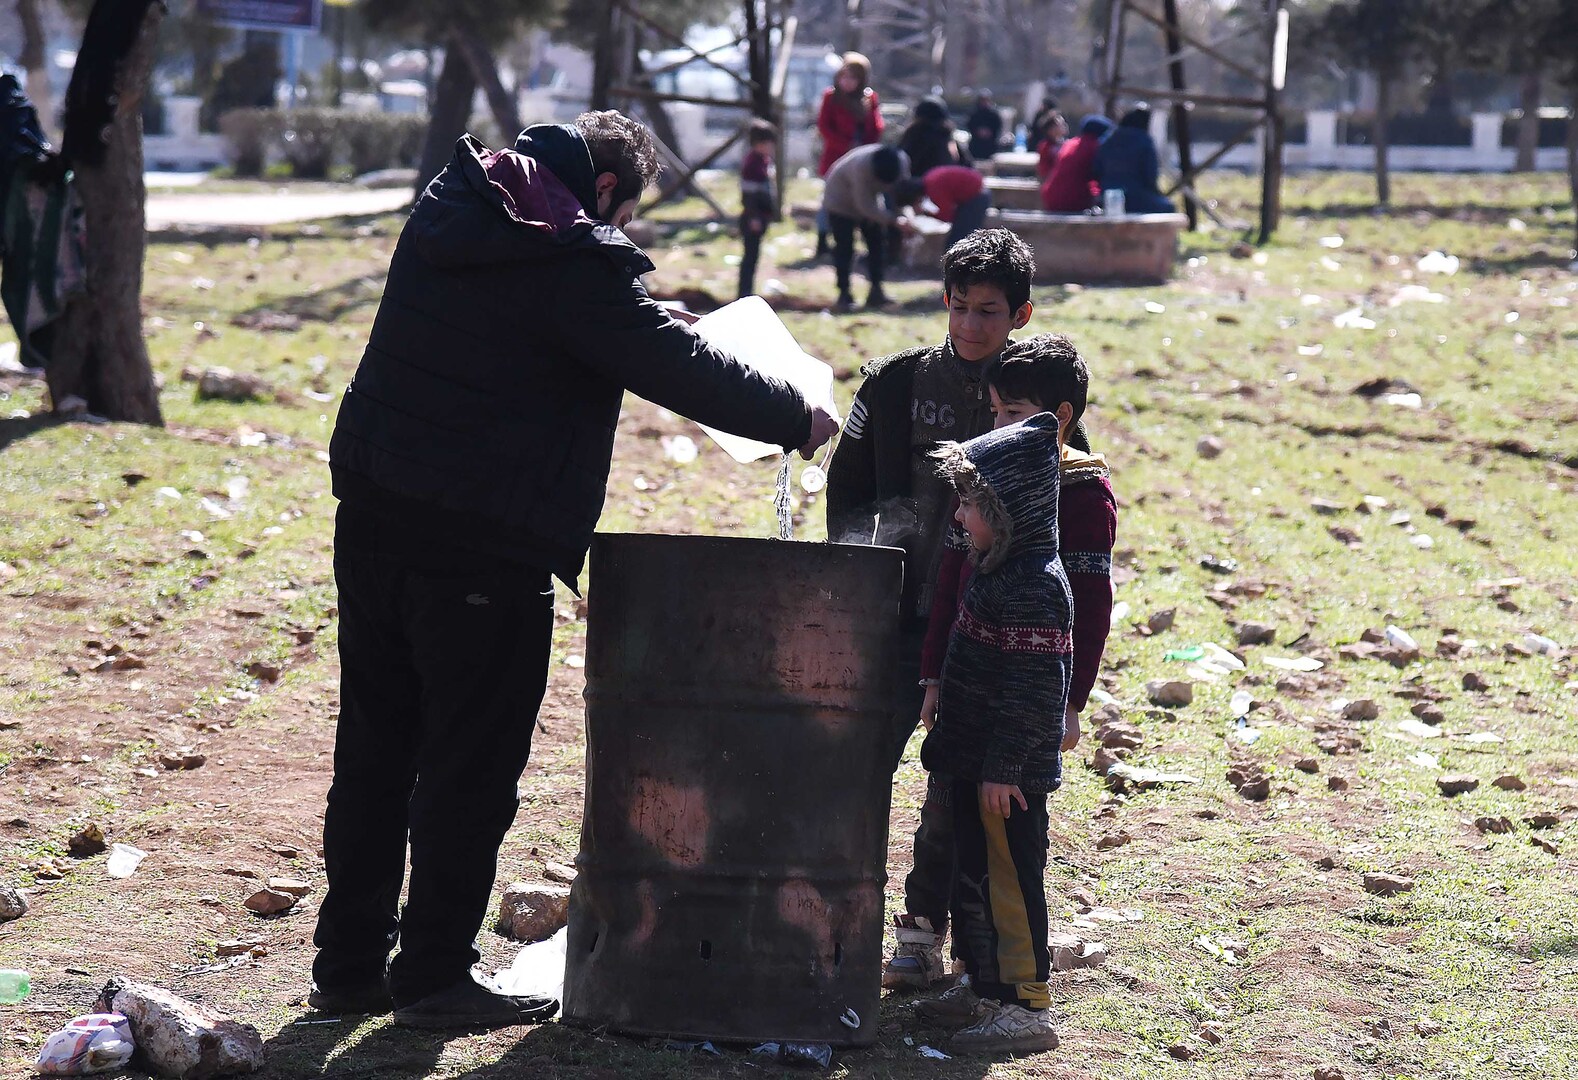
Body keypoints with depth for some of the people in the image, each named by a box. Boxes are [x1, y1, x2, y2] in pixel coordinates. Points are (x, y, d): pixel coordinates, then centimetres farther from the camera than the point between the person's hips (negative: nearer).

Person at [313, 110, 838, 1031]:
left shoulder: (447, 212, 12)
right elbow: (682, 369, -11)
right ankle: (434, 973, 8)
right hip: (484, 554, -8)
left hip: (374, 521, 8)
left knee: (374, 751, 15)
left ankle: (350, 962, 21)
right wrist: (799, 418, 2)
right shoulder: (577, 263, -14)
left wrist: (644, 324, 30)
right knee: (471, 769, 2)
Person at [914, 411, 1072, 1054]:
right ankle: (983, 988, 29)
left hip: (1010, 771, -10)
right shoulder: (996, 570, 11)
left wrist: (1002, 765, -23)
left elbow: (1032, 685, -24)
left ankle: (1027, 1007, 4)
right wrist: (947, 725, 24)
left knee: (1009, 881, -4)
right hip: (974, 760, 10)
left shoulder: (1034, 586, -21)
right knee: (972, 875, 18)